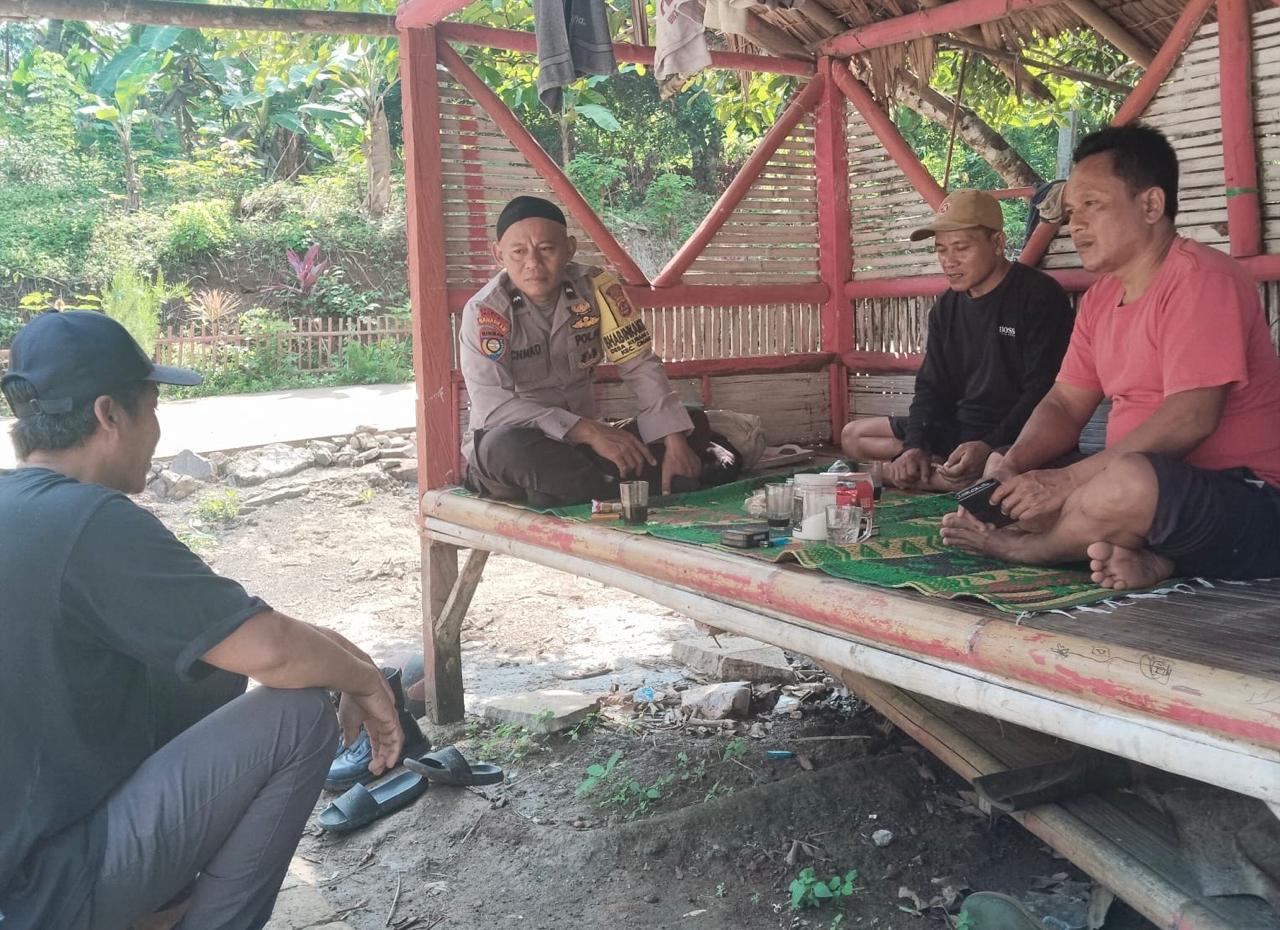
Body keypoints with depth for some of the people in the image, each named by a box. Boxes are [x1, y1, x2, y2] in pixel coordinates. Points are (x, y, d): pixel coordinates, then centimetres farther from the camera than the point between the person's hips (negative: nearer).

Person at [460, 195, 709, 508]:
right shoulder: (485, 311, -17)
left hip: (579, 442, 4)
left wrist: (675, 442, -20)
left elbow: (639, 364, -6)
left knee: (692, 426, -8)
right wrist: (588, 431, -33)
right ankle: (622, 493, -18)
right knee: (504, 447, -39)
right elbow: (493, 406, -25)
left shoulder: (595, 288, -7)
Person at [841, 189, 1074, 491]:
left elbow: (1043, 391, -18)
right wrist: (915, 446, -9)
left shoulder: (1039, 296, -11)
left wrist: (989, 446, -30)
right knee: (853, 436, 8)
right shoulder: (946, 308, 12)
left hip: (1013, 440, -8)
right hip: (958, 428, 8)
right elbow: (931, 387, 10)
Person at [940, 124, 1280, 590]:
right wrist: (1013, 466, -9)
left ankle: (1008, 544, -10)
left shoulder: (1199, 277, -15)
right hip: (1162, 492, 9)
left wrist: (1066, 480, -25)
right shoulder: (1101, 297, 12)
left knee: (1129, 482, -39)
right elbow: (1064, 404, 12)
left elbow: (1190, 419, -25)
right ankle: (1139, 557, -14)